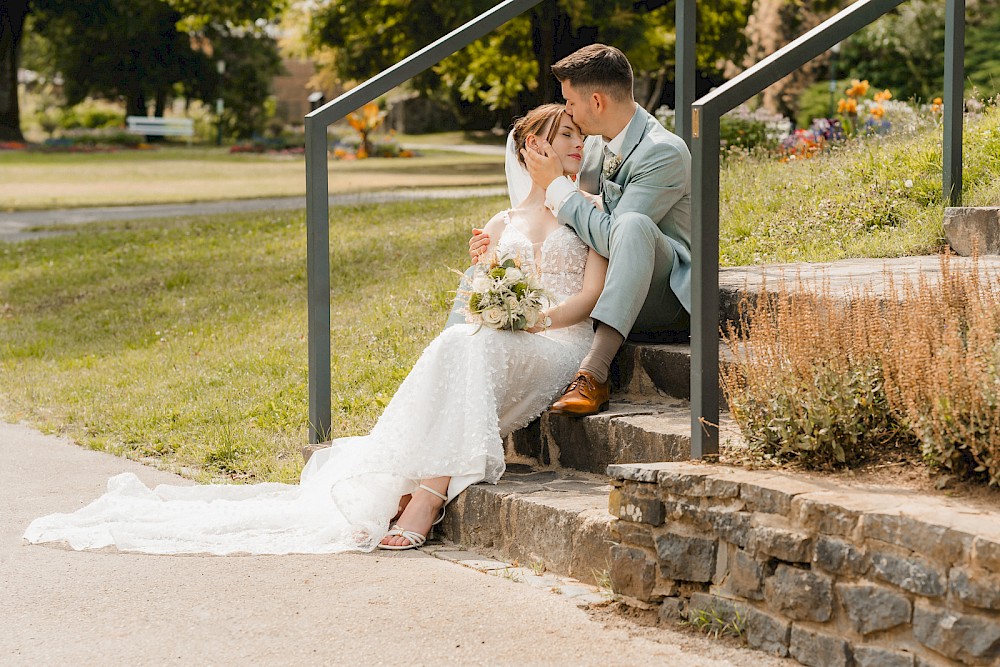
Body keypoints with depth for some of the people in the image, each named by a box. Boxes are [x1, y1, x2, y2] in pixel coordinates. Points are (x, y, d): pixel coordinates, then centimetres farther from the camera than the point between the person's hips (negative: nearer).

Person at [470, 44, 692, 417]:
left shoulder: (665, 154, -20)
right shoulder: (596, 143, 7)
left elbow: (609, 238, -28)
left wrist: (555, 184, -17)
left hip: (664, 299, -9)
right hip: (614, 298, 9)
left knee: (633, 224, -40)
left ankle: (593, 375, -45)